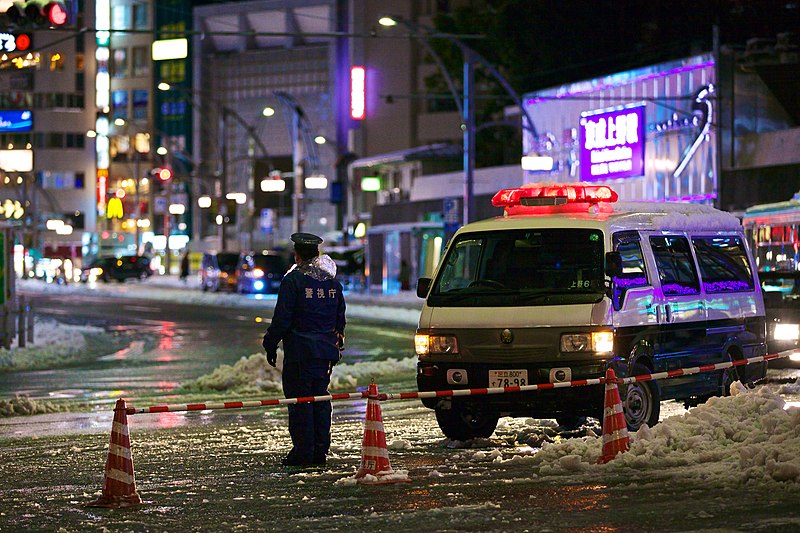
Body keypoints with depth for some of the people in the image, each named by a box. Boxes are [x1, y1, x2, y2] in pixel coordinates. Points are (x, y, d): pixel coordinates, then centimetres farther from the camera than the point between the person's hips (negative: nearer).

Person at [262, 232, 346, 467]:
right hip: (325, 351, 6)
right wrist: (336, 346, 25)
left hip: (299, 351, -6)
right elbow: (340, 318, 18)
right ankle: (320, 451, 12)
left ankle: (303, 452, -5)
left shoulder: (293, 280, -9)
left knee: (300, 399, -3)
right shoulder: (332, 281, 12)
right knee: (320, 397, 11)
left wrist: (271, 345, -3)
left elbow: (282, 318, -12)